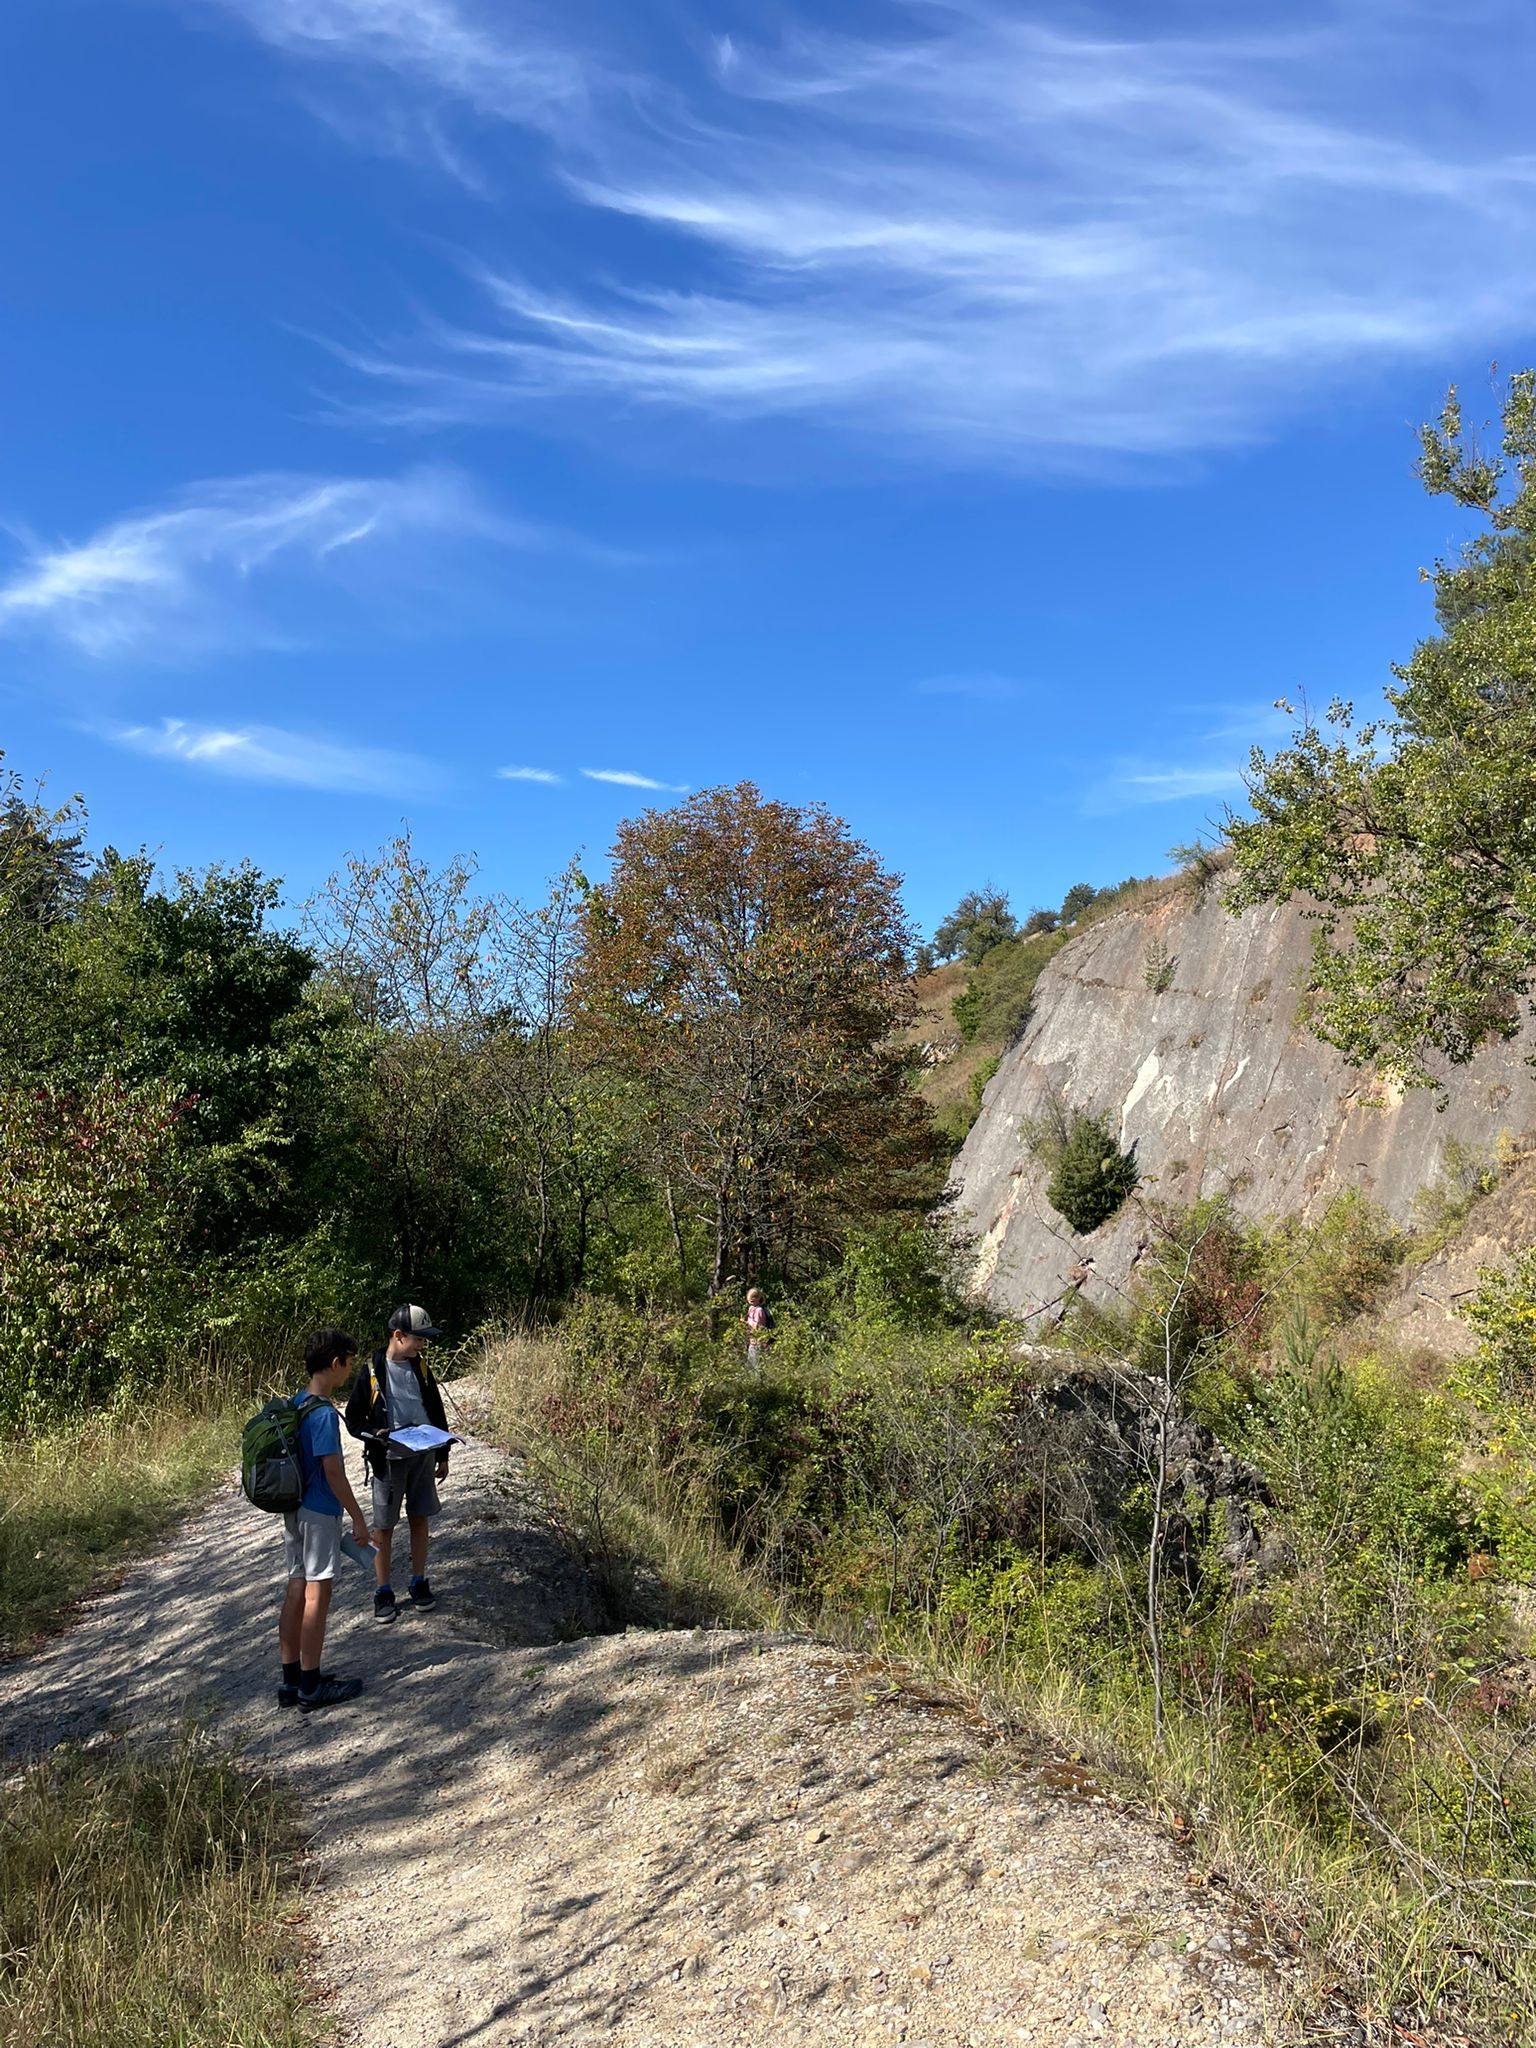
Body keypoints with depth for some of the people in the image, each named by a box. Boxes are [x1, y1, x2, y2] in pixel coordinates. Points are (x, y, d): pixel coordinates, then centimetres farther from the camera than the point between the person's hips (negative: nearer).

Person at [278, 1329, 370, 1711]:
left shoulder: (297, 1405, 7)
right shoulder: (324, 1414, -21)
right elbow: (333, 1472, -20)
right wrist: (358, 1518, -13)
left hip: (295, 1509, 9)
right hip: (319, 1514, -9)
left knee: (296, 1593, 13)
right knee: (316, 1597, 0)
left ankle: (292, 1680, 21)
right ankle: (311, 1688, 8)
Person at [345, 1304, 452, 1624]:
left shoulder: (421, 1367, 2)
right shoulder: (373, 1372, -11)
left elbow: (437, 1412, 11)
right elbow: (354, 1418, -5)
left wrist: (443, 1455, 13)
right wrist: (376, 1436, -23)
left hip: (423, 1457, 4)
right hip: (388, 1461, -4)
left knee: (420, 1518, 11)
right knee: (384, 1526, 5)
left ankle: (419, 1582, 25)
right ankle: (383, 1592, 17)